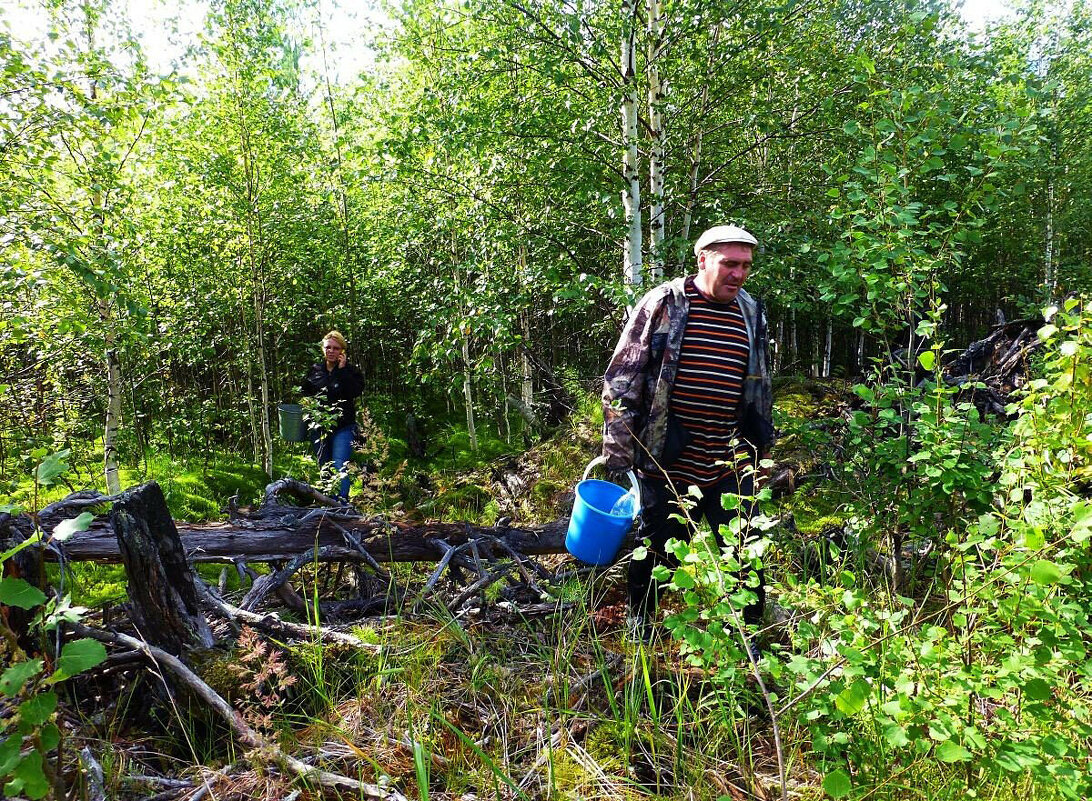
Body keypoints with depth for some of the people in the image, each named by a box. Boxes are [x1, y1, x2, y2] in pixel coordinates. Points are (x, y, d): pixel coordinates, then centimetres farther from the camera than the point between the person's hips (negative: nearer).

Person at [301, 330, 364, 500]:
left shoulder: (350, 371, -2)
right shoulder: (315, 370, 10)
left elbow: (356, 392, -20)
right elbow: (305, 392, 23)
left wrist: (342, 369, -19)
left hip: (343, 428, -4)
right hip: (319, 427, 5)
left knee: (340, 469, -15)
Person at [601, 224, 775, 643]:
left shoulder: (753, 314, 8)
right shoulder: (663, 304, -7)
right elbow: (622, 381, -7)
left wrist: (758, 448, 21)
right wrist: (617, 452, -9)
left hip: (729, 467, 4)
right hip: (665, 466, -3)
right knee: (654, 550, 13)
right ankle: (640, 621, 38)